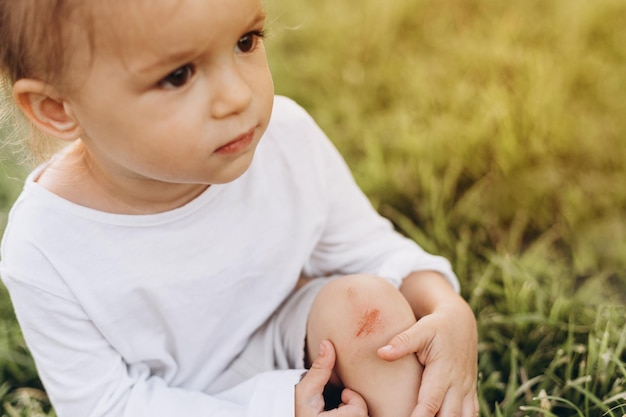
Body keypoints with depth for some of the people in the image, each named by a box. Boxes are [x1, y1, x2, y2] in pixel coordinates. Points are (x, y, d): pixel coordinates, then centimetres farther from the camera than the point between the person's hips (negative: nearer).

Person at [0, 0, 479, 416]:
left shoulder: (286, 136, -19)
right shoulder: (45, 255, -26)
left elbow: (370, 250, -5)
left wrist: (448, 309, -25)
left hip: (291, 352, 2)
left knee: (365, 299, -22)